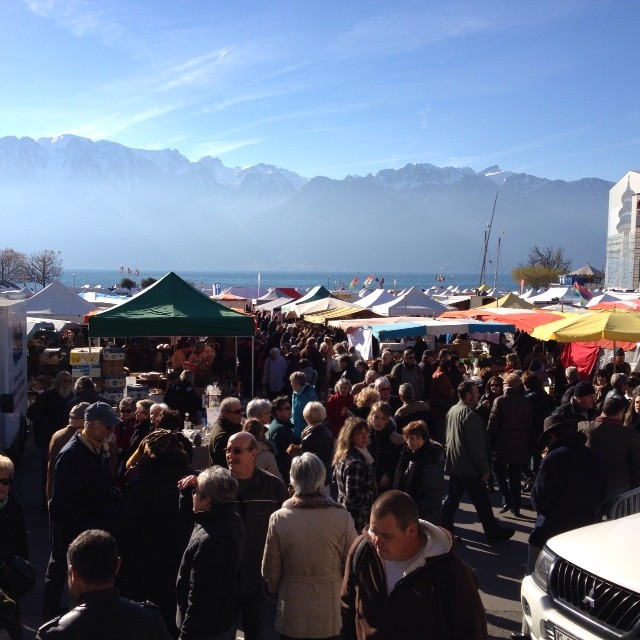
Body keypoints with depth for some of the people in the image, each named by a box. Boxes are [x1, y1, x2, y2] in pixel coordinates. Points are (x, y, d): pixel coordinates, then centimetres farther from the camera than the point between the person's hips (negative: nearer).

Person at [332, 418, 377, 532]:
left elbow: (335, 477, 21)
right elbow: (354, 497, -27)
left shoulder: (343, 457, 5)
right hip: (358, 520, -10)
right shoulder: (355, 463, -24)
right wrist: (373, 494, -10)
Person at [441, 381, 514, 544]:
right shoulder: (470, 414, -21)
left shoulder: (452, 410, 7)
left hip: (454, 464, 8)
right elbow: (476, 445, -22)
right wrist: (484, 468, -15)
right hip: (469, 468, -8)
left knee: (452, 498, 14)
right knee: (482, 501, 4)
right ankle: (493, 532, 15)